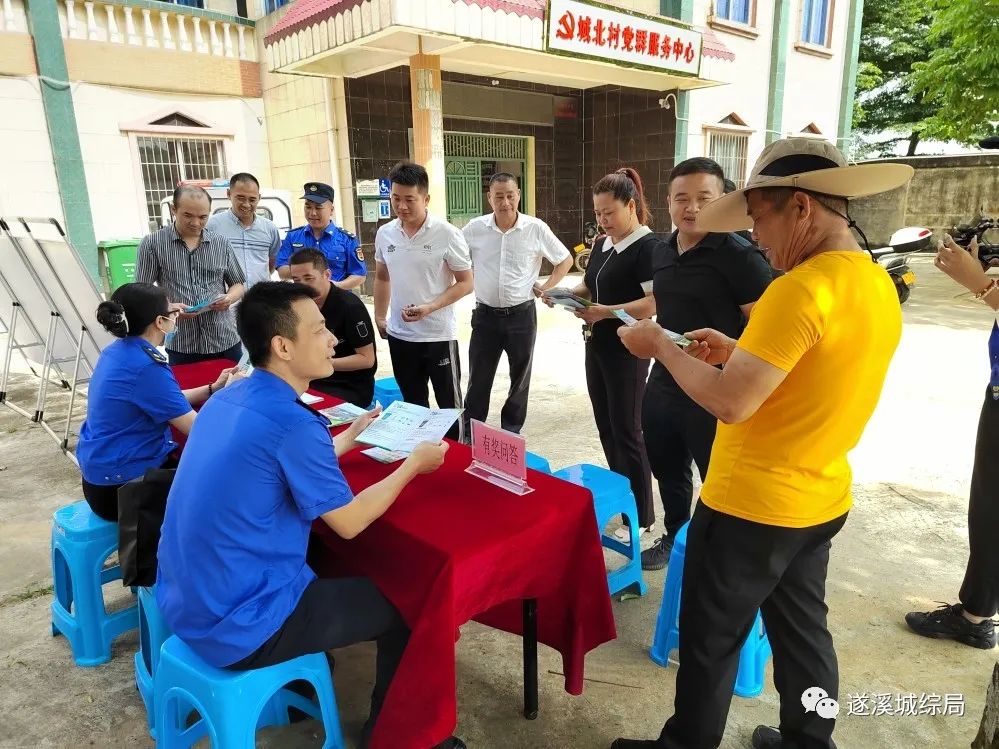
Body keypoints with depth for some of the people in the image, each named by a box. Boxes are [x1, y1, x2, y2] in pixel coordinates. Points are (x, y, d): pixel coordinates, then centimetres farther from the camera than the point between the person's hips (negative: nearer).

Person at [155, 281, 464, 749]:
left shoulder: (229, 399, 1)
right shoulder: (291, 422, -26)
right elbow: (349, 522, -14)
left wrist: (350, 437, 21)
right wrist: (414, 464, -2)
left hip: (187, 601, 9)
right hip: (236, 627, -9)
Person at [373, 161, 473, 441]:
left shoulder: (447, 234, -12)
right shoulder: (384, 234, 2)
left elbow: (465, 283, -9)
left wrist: (429, 307, -20)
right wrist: (379, 317, 14)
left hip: (438, 334, -5)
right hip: (399, 335, 5)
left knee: (449, 402, 7)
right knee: (413, 403, 18)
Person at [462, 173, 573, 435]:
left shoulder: (536, 228, -6)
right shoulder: (474, 229, -3)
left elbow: (565, 260, 6)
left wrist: (546, 287, -1)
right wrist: (471, 282, 3)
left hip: (522, 314, 0)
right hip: (486, 315, 1)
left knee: (520, 377, 12)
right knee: (478, 379, 8)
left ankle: (511, 431, 29)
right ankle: (470, 432, 23)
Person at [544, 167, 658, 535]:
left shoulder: (648, 246, -15)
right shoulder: (601, 244, 11)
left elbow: (655, 302, -23)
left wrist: (607, 312, -29)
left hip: (627, 352, -8)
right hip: (597, 346, 8)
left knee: (626, 432, -2)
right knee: (605, 425, 15)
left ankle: (643, 516, 11)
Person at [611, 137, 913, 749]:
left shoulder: (801, 288, -25)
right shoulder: (879, 285, 4)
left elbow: (731, 403, -27)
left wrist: (661, 345, -14)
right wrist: (739, 351, 10)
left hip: (752, 507, -8)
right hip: (820, 500, 9)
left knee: (711, 641, 11)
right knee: (803, 633, 24)